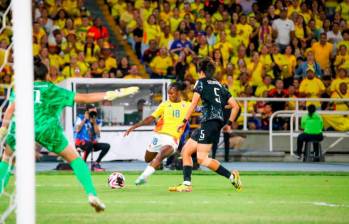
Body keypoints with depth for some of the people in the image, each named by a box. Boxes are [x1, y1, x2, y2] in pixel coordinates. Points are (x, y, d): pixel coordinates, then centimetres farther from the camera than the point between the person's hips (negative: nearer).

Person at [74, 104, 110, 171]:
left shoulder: (97, 121, 10)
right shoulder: (81, 118, 1)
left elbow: (98, 133, -4)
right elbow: (77, 130, -15)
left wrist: (94, 122, -10)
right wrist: (85, 119, -10)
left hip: (93, 143, 5)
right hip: (81, 142, -5)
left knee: (107, 146, -16)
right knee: (90, 144, -39)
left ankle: (96, 164, -7)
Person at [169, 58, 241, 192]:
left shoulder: (201, 82, 3)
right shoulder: (220, 86, 22)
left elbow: (194, 104, -7)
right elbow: (236, 106, 16)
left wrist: (184, 121, -6)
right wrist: (229, 124, 20)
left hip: (209, 122, -8)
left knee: (202, 158, -13)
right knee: (186, 151, 13)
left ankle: (232, 176, -18)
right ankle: (186, 184, 7)